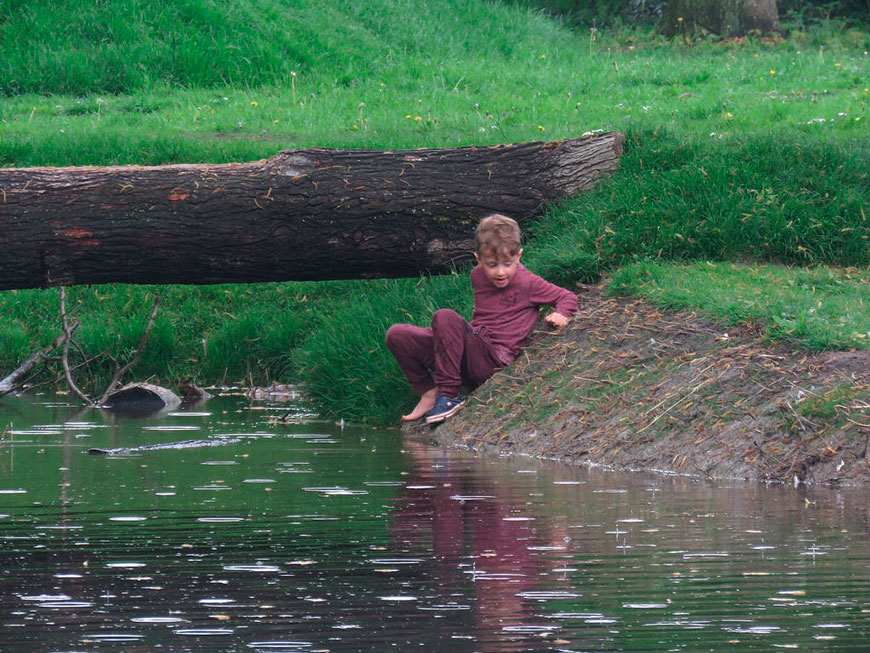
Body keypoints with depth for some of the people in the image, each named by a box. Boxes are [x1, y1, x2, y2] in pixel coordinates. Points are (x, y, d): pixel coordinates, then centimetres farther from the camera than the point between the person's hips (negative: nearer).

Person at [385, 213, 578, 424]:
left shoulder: (527, 283, -1)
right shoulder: (478, 276, 15)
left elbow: (567, 297, 9)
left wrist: (561, 315, -9)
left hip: (492, 362, -7)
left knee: (445, 318, -32)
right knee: (397, 336, -7)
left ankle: (449, 395, -25)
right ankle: (428, 393, 0)